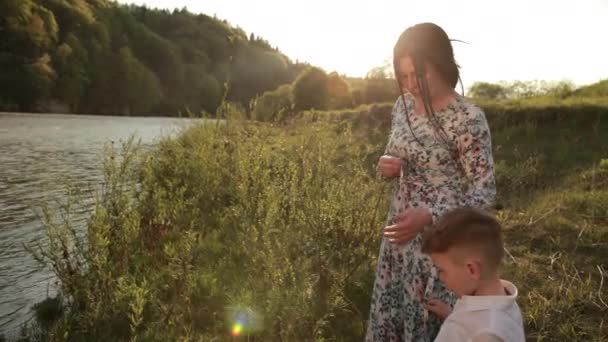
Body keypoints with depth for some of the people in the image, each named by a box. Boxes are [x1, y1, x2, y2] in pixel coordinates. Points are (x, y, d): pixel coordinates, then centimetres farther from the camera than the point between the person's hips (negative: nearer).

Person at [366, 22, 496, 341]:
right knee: (390, 315, 19)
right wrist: (388, 166, -10)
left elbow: (484, 192, -17)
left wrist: (428, 217, -31)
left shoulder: (468, 119, -19)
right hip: (401, 232, 6)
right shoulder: (404, 104, 1)